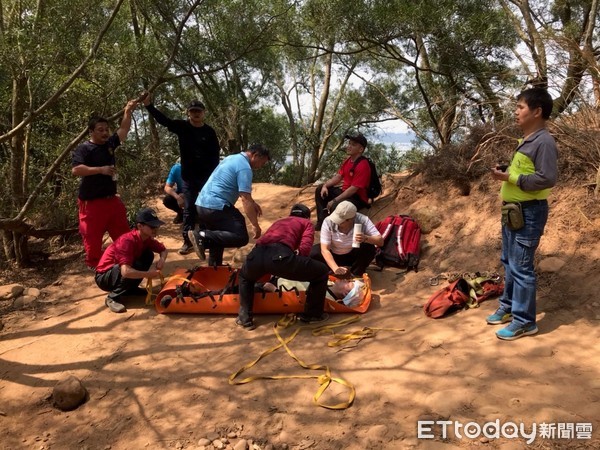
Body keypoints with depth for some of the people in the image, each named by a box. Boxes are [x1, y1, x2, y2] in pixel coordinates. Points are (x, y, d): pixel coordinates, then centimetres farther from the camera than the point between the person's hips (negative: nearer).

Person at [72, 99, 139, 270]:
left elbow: (123, 130, 6)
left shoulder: (109, 144, 8)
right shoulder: (83, 148, -11)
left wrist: (128, 112, -8)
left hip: (112, 199, 7)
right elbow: (75, 170, -22)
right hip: (92, 202, -7)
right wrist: (100, 169, -26)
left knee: (124, 234, 16)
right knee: (92, 237, 3)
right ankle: (94, 265, 18)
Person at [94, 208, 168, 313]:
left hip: (122, 273, 8)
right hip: (104, 277, -8)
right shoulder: (127, 241, -31)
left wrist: (162, 259, -13)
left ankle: (130, 288, 8)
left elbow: (164, 250, 10)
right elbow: (126, 272, -42)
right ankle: (113, 298, -16)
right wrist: (148, 274, -29)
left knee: (148, 255, -2)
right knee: (136, 265, -32)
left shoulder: (147, 238, -6)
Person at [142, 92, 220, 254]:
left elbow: (215, 155, -1)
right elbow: (163, 120, -10)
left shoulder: (209, 132, -2)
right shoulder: (182, 127, -1)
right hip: (188, 177, 1)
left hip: (206, 176, -1)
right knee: (189, 209, 6)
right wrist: (148, 105, -23)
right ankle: (187, 241, 12)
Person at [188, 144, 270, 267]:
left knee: (216, 238, 22)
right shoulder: (244, 168, -11)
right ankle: (203, 237, -21)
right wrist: (255, 225, -14)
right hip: (216, 207, -10)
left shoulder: (232, 158, 18)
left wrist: (253, 203, 28)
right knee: (241, 237, -12)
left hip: (202, 204, 10)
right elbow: (245, 199, -17)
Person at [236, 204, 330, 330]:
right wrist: (296, 265, 26)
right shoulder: (307, 223, 29)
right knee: (322, 272, 21)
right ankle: (312, 314, 29)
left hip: (256, 255, 5)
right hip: (280, 255, -5)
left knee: (244, 276, 42)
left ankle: (245, 318, 35)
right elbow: (304, 248, 10)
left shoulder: (278, 222, 44)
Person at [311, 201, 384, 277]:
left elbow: (380, 241, -26)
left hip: (354, 255, 0)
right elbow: (325, 249, -28)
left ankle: (355, 274, -7)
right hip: (333, 256, 0)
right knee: (312, 253, -26)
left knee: (369, 248, -29)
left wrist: (366, 238, -46)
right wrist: (335, 268, -43)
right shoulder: (328, 222, -27)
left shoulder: (362, 220, -26)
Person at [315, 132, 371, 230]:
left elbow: (353, 189, -26)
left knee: (336, 206, -37)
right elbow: (338, 176, 12)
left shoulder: (363, 165, -23)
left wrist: (334, 201, -25)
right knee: (320, 189, 10)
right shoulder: (348, 160, 6)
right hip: (345, 192, 10)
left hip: (357, 199, -10)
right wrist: (325, 185, -7)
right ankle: (322, 222, 7)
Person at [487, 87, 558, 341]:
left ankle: (524, 321, 7)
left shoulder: (544, 142, -17)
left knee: (521, 268, -4)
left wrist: (510, 178, -22)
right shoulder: (526, 140, 14)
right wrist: (505, 175, 10)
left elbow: (547, 178, -25)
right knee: (509, 263, 18)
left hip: (529, 213, -10)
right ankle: (508, 307, 32)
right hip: (513, 211, 10)